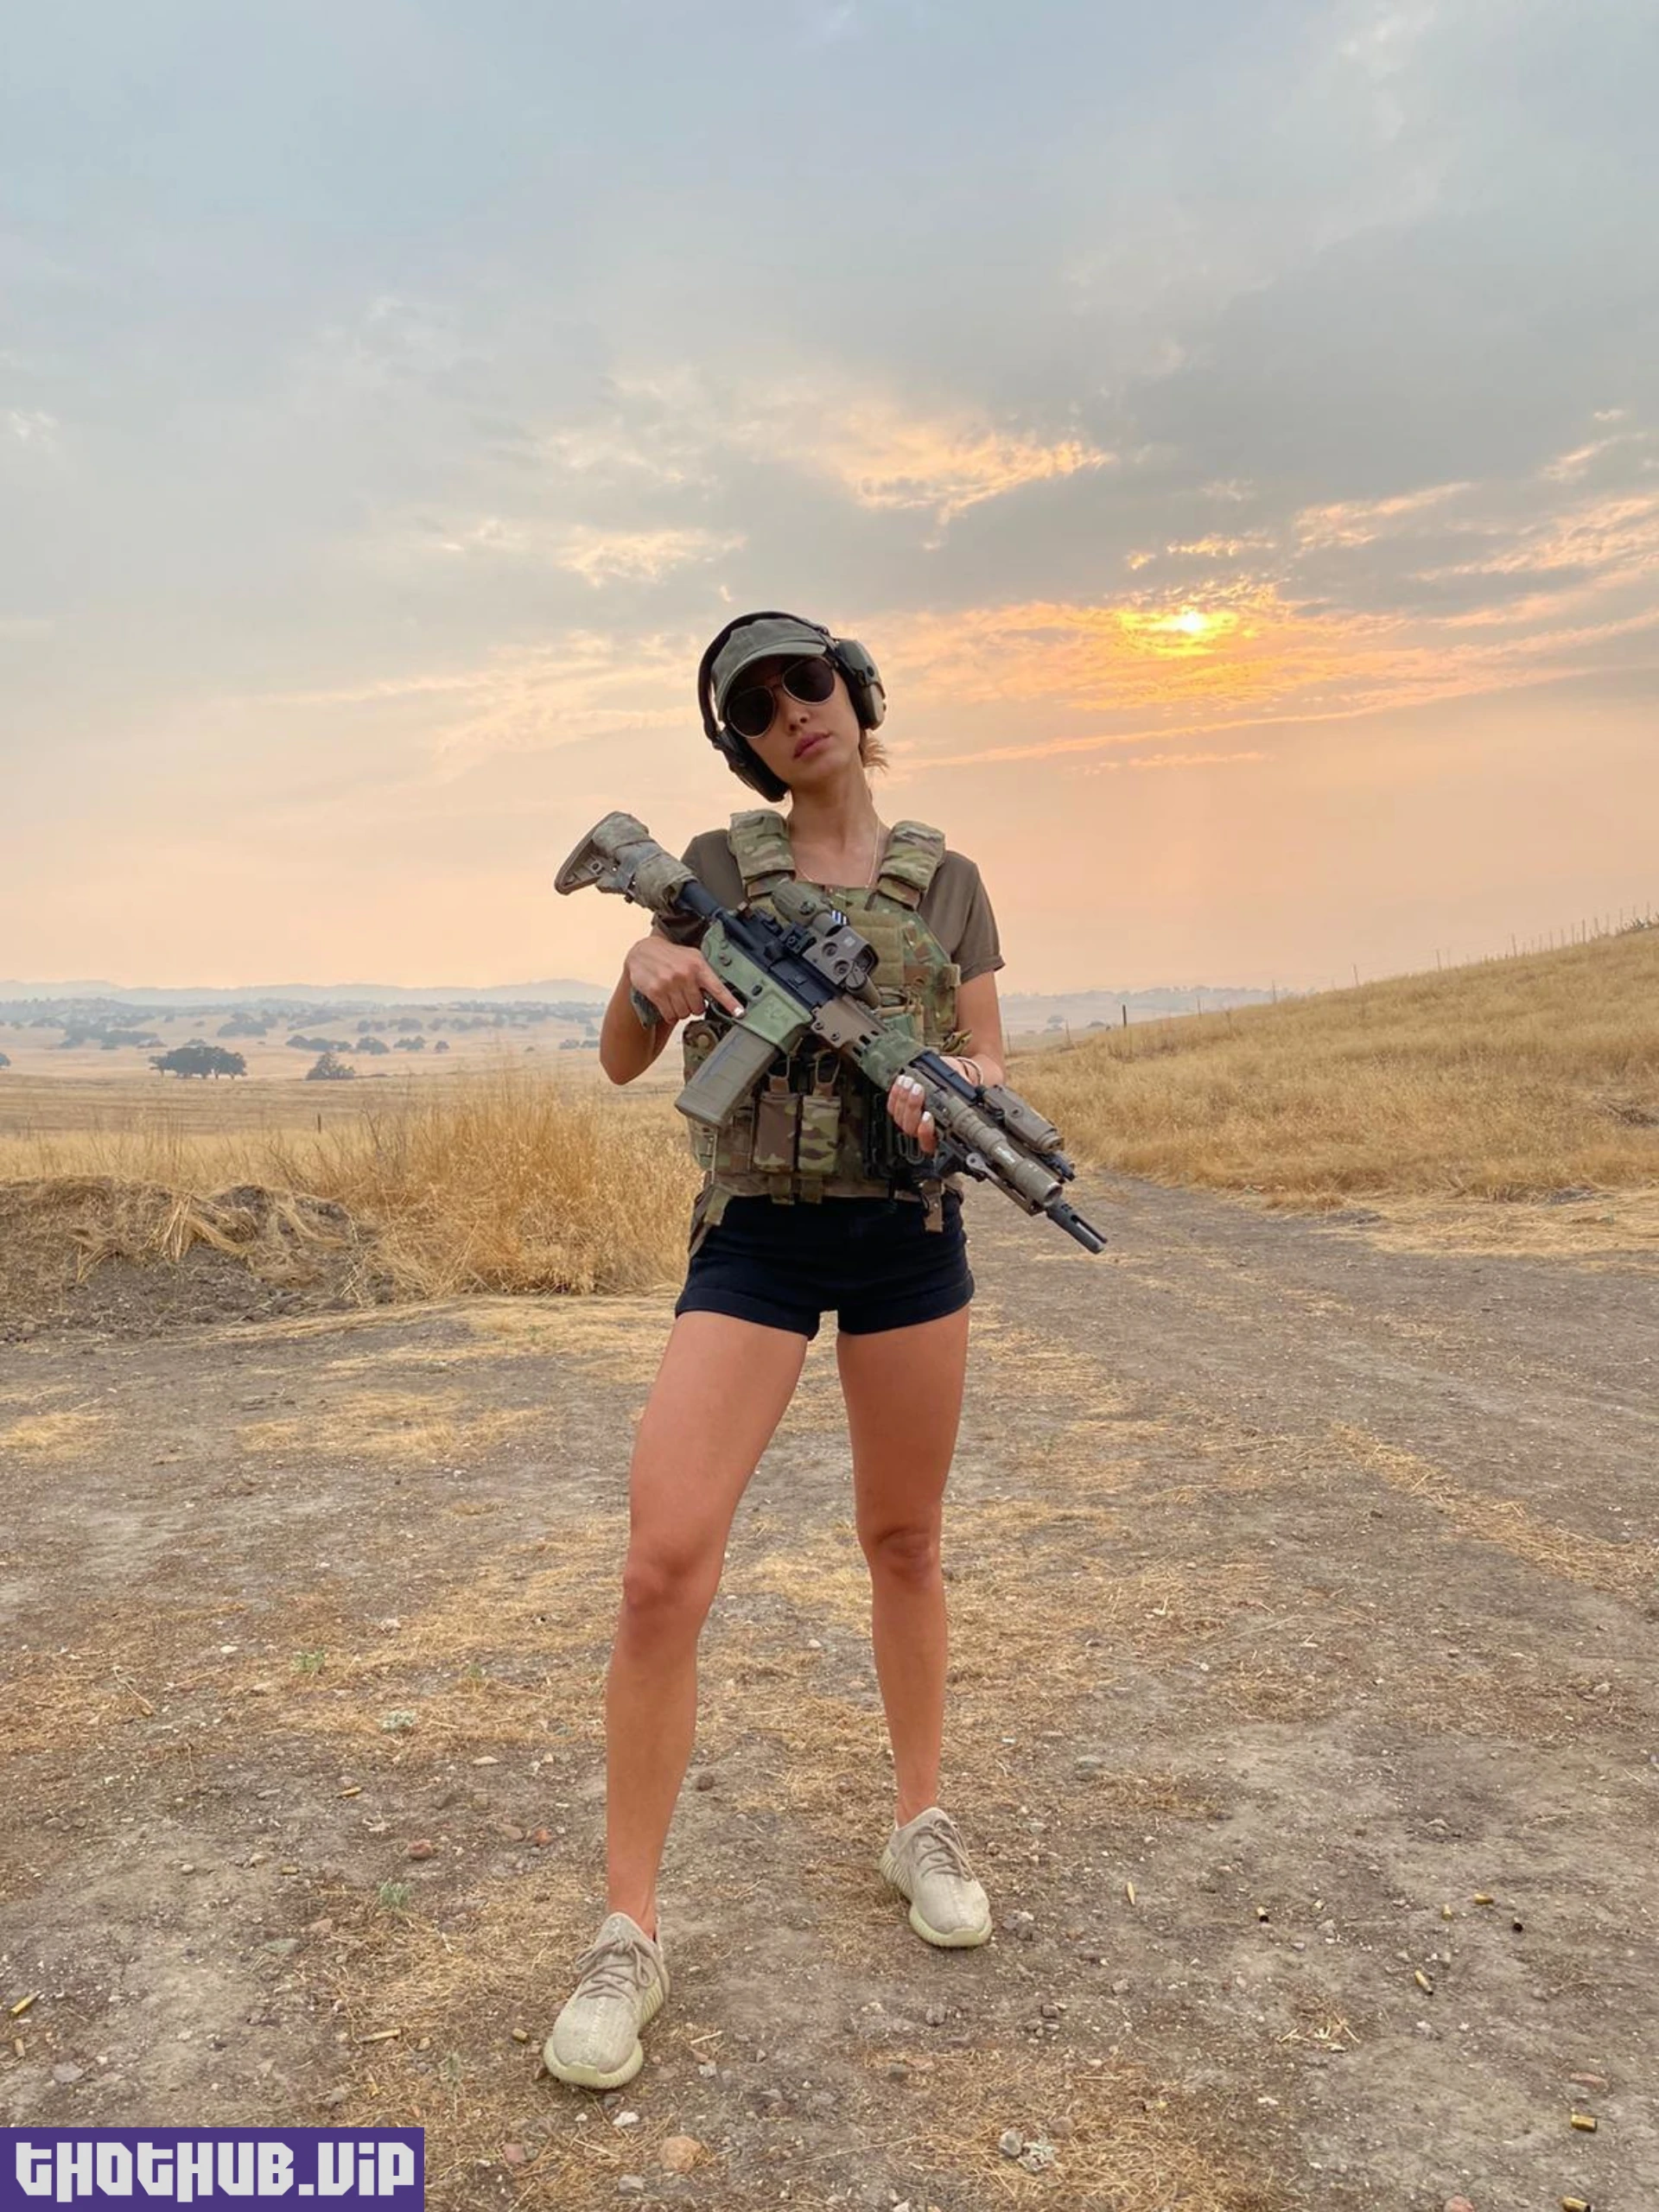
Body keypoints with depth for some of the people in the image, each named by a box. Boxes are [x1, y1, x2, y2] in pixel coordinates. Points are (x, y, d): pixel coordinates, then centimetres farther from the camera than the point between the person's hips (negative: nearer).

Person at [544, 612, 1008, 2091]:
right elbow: (620, 1061, 5)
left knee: (904, 1543, 14)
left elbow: (989, 1060, 6)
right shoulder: (716, 866, 4)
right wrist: (650, 972, -16)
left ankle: (922, 1822, 36)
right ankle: (629, 1934, 5)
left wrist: (945, 1093, -17)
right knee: (663, 1565, -12)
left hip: (908, 1234, 2)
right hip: (753, 1237, -1)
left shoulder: (946, 879, 7)